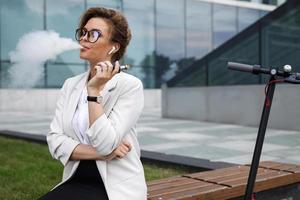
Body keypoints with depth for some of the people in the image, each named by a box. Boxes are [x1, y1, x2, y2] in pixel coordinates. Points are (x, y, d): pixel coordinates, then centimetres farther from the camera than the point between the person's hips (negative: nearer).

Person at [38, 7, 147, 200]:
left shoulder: (130, 85, -9)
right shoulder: (70, 85, 7)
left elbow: (104, 144, -17)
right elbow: (55, 141, -1)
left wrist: (94, 91, -19)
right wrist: (100, 153, -12)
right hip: (76, 182, 4)